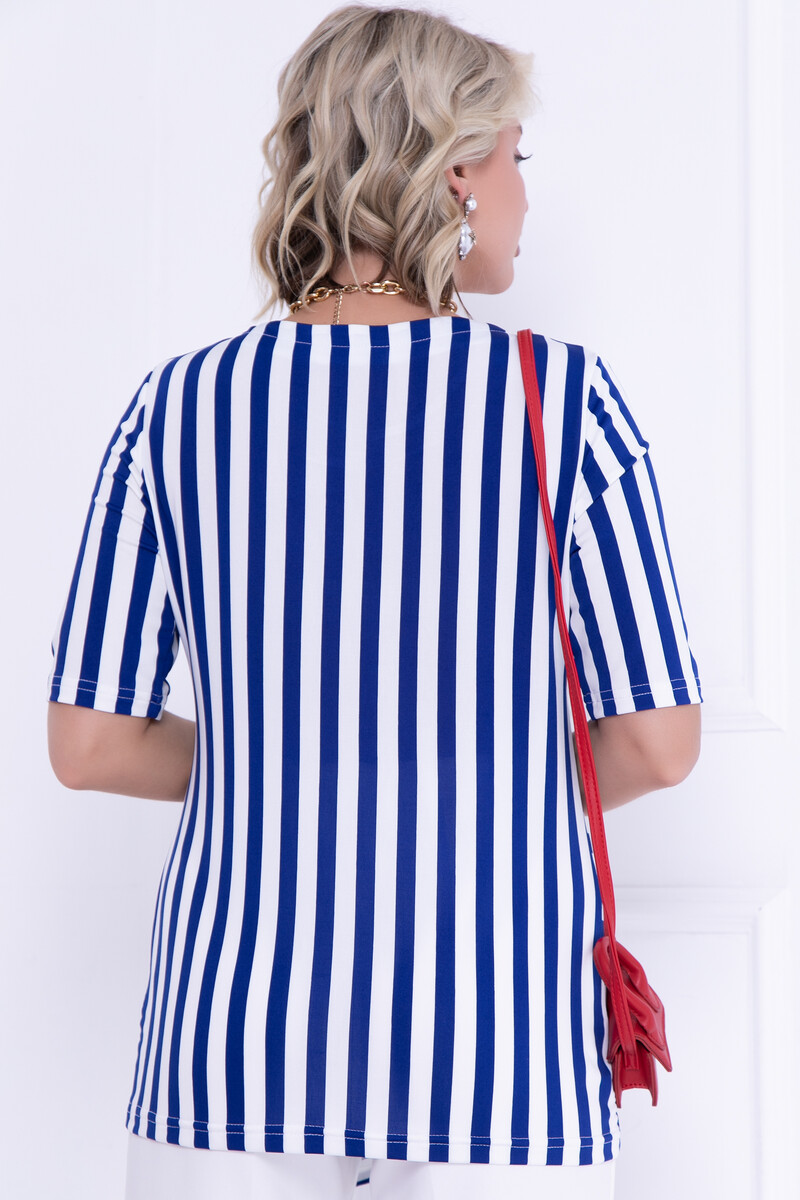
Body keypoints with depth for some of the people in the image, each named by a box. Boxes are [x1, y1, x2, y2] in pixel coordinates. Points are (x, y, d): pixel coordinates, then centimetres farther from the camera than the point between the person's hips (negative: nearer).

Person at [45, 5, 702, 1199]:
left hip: (230, 1053, 2)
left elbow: (88, 743, -1)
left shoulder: (176, 410, -3)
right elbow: (658, 743, -5)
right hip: (495, 1055, -1)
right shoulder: (566, 399, -8)